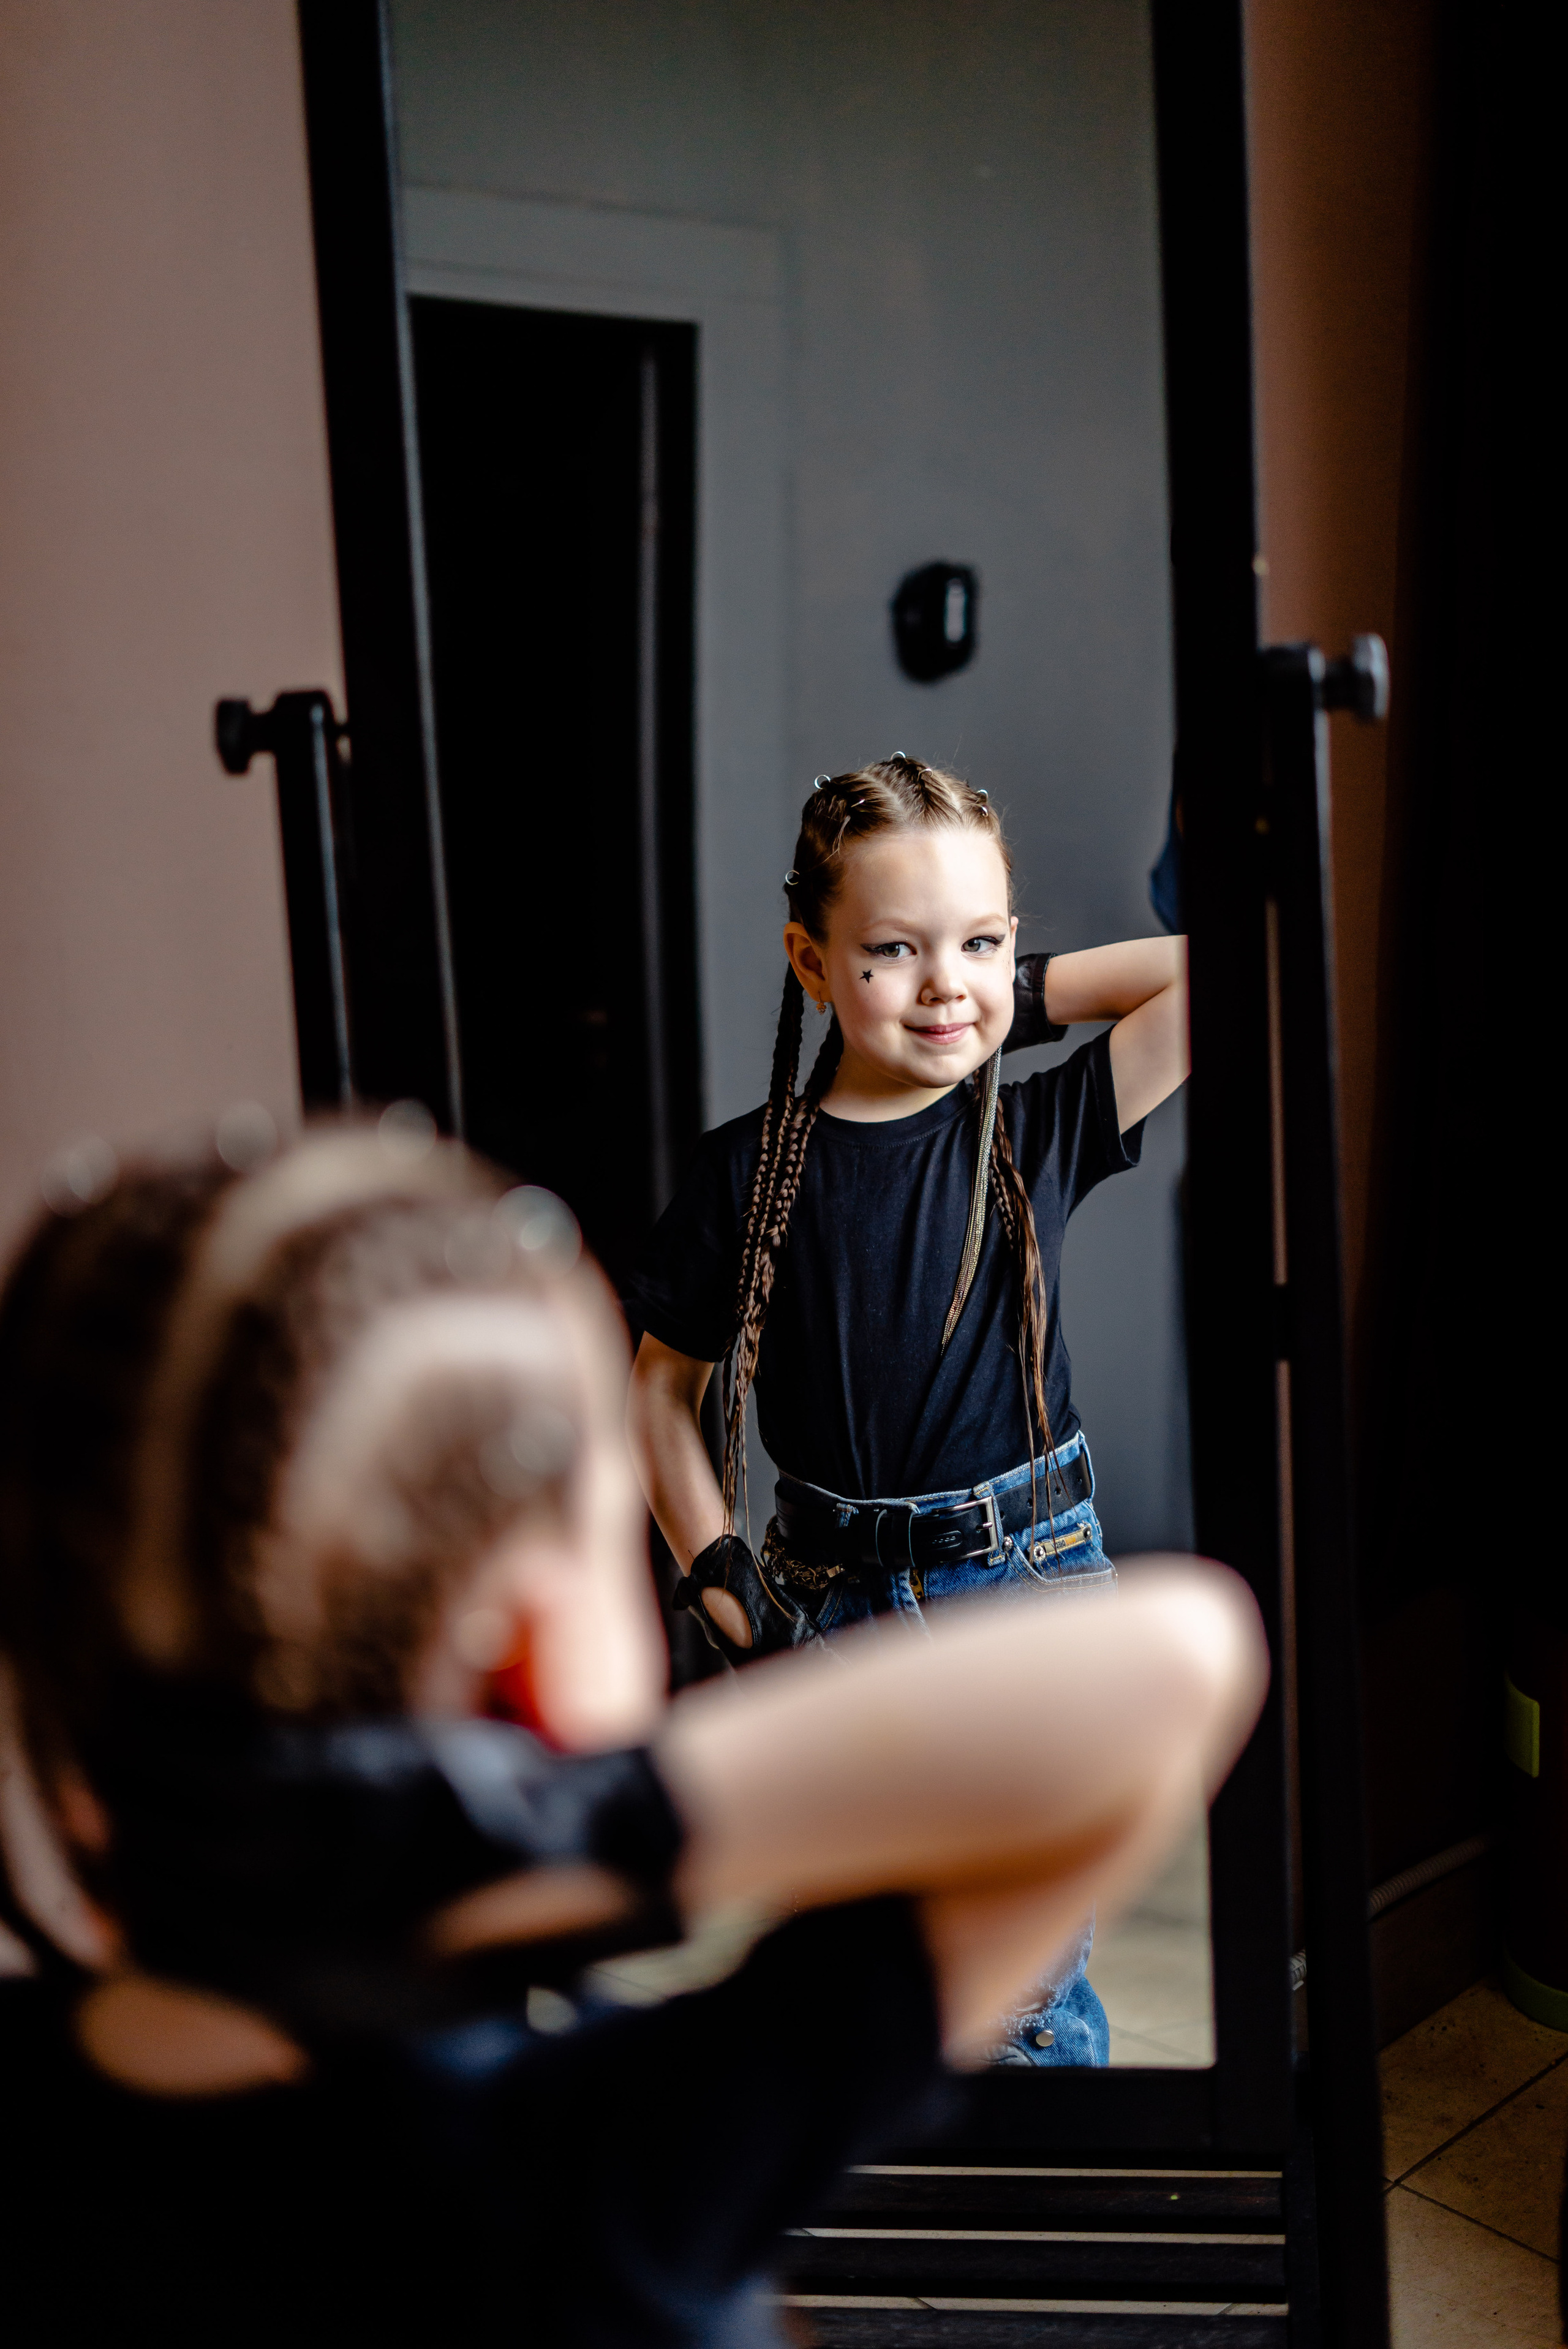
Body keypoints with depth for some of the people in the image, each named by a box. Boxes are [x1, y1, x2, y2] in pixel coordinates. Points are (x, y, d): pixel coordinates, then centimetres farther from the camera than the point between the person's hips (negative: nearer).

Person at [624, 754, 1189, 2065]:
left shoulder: (1040, 1135, -5)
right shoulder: (748, 1171, -4)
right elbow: (663, 1386, 6)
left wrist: (1014, 998, -8)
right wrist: (721, 1586, 0)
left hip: (1030, 1590, -1)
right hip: (828, 1601, 1)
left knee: (1024, 2004, 6)